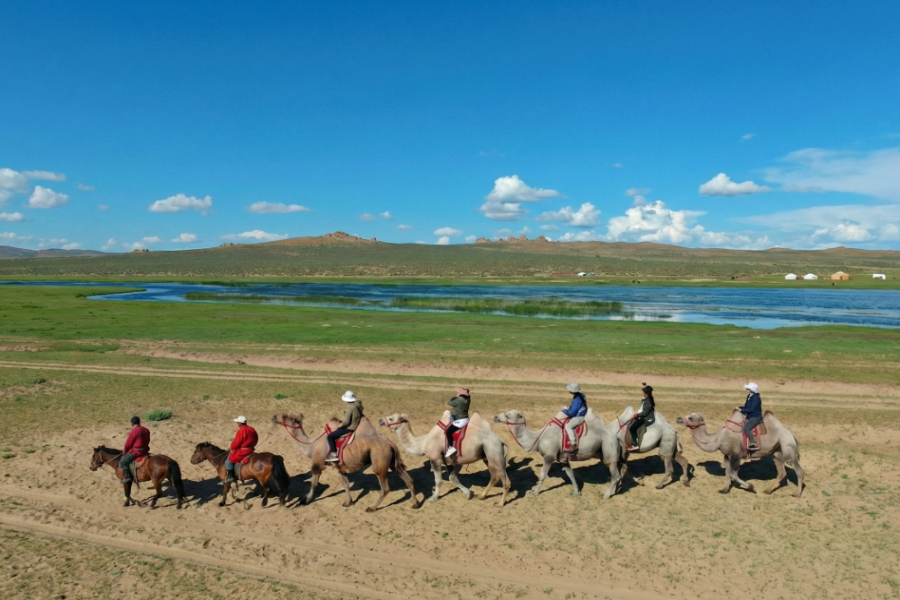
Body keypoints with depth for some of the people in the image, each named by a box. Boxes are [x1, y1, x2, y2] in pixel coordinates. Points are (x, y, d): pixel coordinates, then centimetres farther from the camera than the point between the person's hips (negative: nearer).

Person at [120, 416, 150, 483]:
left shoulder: (134, 431, -19)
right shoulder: (146, 430, 4)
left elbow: (128, 444, -12)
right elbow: (147, 441, 13)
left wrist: (124, 452, 4)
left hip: (135, 452, -8)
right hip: (145, 451, 8)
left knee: (122, 462, 3)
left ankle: (128, 477, -2)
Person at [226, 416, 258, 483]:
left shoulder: (241, 431, -20)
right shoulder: (252, 429, 7)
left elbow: (236, 443, -17)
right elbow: (256, 440, 15)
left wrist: (231, 447, 2)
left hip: (243, 451, -10)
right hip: (251, 450, 10)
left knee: (228, 461, 2)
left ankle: (231, 477, 3)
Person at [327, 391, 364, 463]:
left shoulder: (350, 407, -23)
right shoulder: (358, 405, 2)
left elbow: (346, 422, -24)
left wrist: (340, 425, -6)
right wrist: (342, 423, 17)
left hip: (350, 428, -10)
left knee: (330, 436, -5)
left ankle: (334, 455, -6)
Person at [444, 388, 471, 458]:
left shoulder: (459, 400, -22)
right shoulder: (467, 400, 5)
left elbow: (450, 403, -10)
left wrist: (454, 397, 3)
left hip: (460, 421, -10)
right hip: (466, 419, 10)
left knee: (448, 431, -13)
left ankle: (451, 448, -13)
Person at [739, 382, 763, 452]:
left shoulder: (756, 398, -18)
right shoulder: (749, 397, 10)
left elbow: (751, 409, -22)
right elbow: (746, 406, 16)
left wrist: (742, 410, -16)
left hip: (756, 417, -10)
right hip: (750, 417, 10)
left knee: (746, 428, -27)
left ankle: (754, 444, -20)